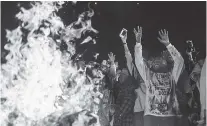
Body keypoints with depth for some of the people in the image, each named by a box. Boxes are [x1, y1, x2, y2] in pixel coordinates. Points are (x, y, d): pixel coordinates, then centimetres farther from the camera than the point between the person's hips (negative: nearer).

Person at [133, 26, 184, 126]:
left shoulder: (171, 75, 18)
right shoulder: (148, 74, 18)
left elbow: (179, 60, 9)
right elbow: (139, 61, 10)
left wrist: (168, 44, 7)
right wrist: (138, 42, 3)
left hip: (169, 116, 0)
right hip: (151, 115, 0)